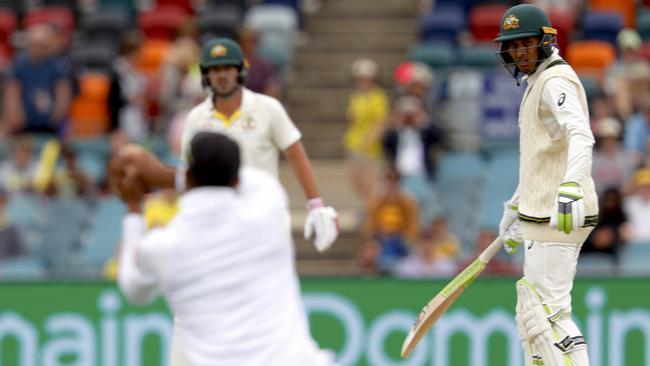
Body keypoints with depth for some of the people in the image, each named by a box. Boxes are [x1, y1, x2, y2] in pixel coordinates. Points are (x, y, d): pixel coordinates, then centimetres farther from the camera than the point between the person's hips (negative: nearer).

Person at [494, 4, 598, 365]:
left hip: (561, 217, -11)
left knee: (548, 314, -14)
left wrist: (570, 190, -46)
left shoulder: (555, 81, -13)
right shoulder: (536, 84, 20)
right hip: (541, 215, 11)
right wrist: (515, 209, 36)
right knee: (531, 316, 15)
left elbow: (580, 137, -31)